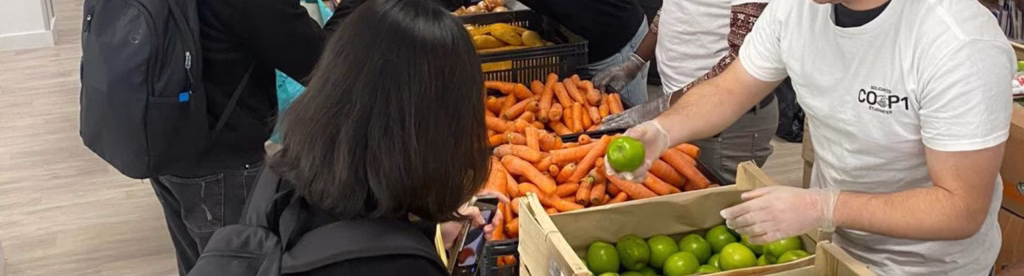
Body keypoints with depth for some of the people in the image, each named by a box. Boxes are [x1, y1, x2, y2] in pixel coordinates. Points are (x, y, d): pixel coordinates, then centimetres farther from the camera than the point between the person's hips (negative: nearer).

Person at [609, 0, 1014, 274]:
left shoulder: (962, 47, -31)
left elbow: (961, 209, -28)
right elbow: (730, 89, -3)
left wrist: (822, 207, -36)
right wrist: (662, 131, -22)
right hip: (828, 239, 5)